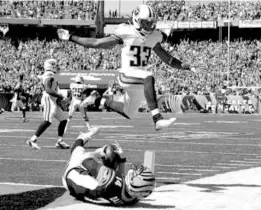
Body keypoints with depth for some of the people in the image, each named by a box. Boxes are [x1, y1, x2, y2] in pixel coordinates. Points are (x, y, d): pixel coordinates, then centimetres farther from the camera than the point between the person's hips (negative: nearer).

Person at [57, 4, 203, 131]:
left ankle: (106, 102, 46)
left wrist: (187, 67, 9)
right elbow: (97, 43, -4)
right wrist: (71, 38, -5)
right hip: (128, 76, -7)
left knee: (127, 113, 18)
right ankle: (157, 119, -44)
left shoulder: (154, 37, 6)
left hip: (139, 82, 7)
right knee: (149, 78, -39)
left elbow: (167, 59, 17)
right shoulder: (126, 33, -9)